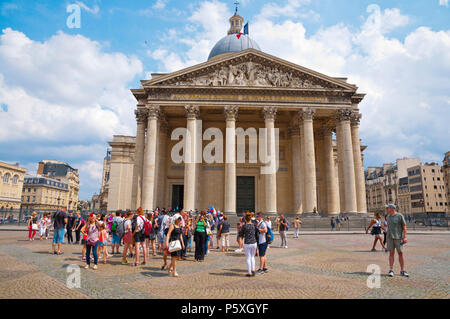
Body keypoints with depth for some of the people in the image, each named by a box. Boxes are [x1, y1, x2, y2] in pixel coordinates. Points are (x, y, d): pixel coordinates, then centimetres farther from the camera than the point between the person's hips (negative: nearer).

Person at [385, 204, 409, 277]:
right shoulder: (389, 217, 12)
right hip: (390, 238, 4)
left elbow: (404, 227, -5)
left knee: (400, 253, 1)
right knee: (391, 253, 1)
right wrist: (387, 237, 16)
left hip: (398, 238, -4)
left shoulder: (400, 216, -5)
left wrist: (404, 237, -11)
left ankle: (402, 271, 11)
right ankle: (391, 270, 2)